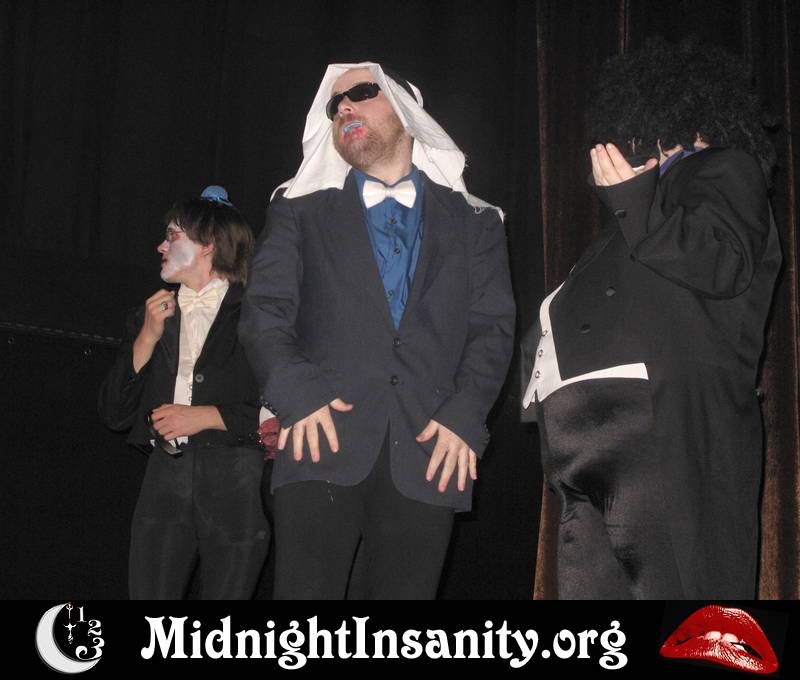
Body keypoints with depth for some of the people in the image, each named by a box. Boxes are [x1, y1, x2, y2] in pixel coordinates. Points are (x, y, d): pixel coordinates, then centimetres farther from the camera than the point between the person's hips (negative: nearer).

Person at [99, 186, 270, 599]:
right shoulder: (154, 314, 16)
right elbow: (114, 413, 11)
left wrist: (207, 416, -10)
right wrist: (148, 338, 1)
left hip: (236, 483, -4)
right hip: (166, 476, 4)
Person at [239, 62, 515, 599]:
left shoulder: (474, 222, 17)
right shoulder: (300, 212, 16)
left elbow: (494, 328, 8)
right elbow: (264, 314, 5)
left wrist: (464, 417, -7)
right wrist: (298, 392, -13)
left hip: (429, 453, 1)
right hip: (325, 443, 0)